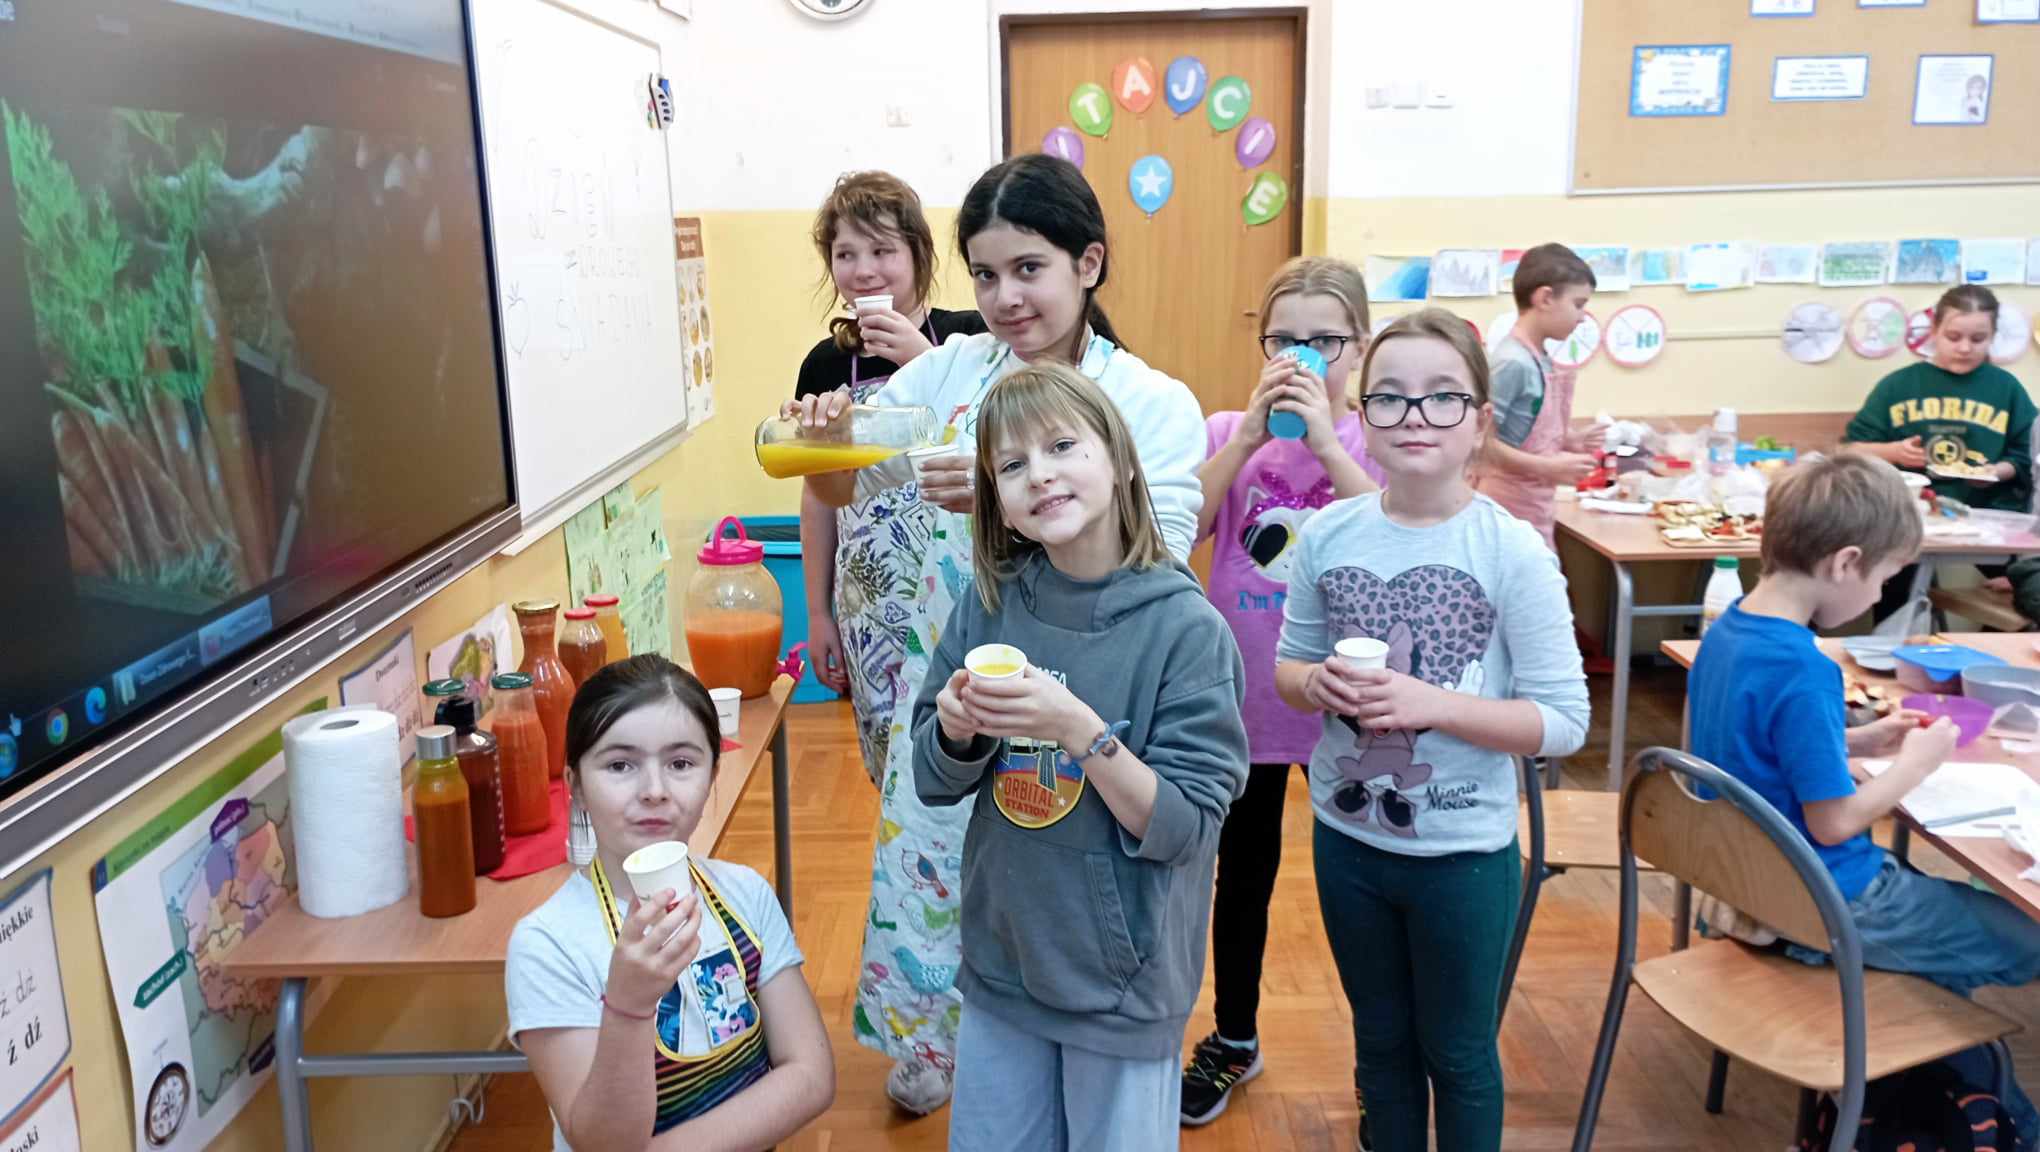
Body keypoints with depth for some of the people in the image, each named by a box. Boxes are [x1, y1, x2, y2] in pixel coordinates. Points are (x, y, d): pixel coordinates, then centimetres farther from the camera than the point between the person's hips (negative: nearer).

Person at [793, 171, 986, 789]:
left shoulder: (969, 338, -4)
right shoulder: (827, 363, 5)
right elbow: (818, 495, 11)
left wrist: (926, 360, -18)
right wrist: (818, 613, 12)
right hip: (872, 603, 3)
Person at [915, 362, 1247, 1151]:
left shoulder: (1185, 628, -17)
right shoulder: (993, 602, -5)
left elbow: (1181, 828, -17)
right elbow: (935, 782, 2)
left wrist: (1078, 727, -30)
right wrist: (958, 728, -19)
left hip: (1122, 981, -3)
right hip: (999, 965, 4)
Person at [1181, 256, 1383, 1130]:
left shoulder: (1375, 441, -4)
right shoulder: (1227, 431, 0)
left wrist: (1325, 440, -23)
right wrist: (1250, 435, -19)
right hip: (1243, 697, 2)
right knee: (1242, 875, 17)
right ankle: (1233, 1039, 37)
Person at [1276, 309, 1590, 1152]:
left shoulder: (1514, 552, -16)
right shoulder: (1326, 535, -6)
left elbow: (1564, 721, -15)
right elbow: (1288, 665, 6)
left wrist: (1432, 703, -27)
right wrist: (1318, 683, -17)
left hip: (1463, 852, -3)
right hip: (1347, 836, 3)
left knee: (1457, 1053, 18)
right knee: (1380, 1040, 23)